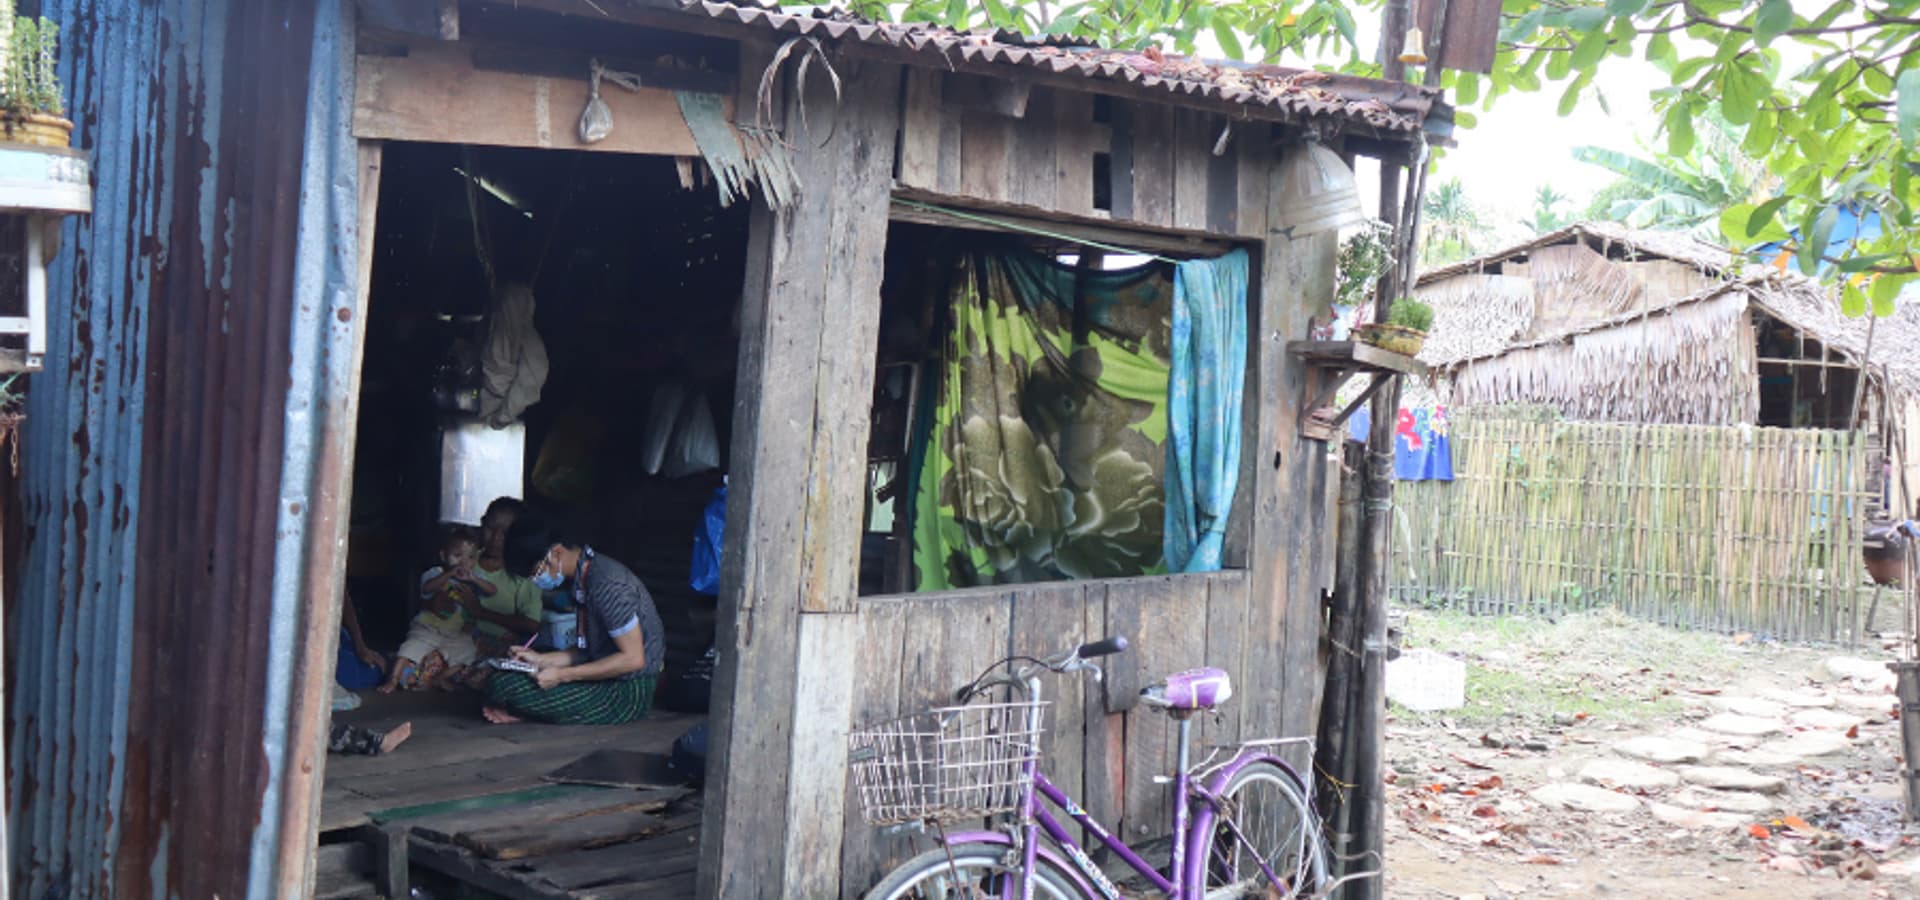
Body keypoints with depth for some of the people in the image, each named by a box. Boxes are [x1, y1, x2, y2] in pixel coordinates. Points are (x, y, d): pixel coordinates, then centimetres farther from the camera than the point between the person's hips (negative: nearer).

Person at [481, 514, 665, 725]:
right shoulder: (582, 576, 8)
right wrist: (542, 660, 4)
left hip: (629, 691, -10)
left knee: (502, 686, -19)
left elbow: (632, 658, -22)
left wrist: (562, 675, -19)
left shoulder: (607, 584, -22)